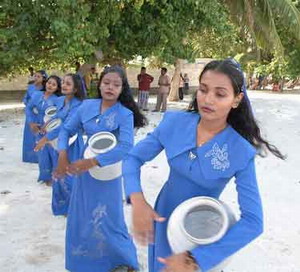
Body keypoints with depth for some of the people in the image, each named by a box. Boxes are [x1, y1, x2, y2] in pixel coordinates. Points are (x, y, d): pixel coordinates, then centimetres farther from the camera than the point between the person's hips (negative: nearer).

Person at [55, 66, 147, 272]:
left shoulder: (125, 114, -15)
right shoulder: (87, 105, -2)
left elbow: (125, 147, -27)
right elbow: (67, 130, 5)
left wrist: (92, 162, -30)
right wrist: (63, 154, -11)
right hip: (84, 170, 5)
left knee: (107, 221, 3)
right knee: (81, 218, 17)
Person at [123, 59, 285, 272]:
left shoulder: (241, 152, -23)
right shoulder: (175, 122, -15)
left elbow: (253, 221, -25)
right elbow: (133, 158, -10)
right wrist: (137, 201, -29)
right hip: (163, 216, 3)